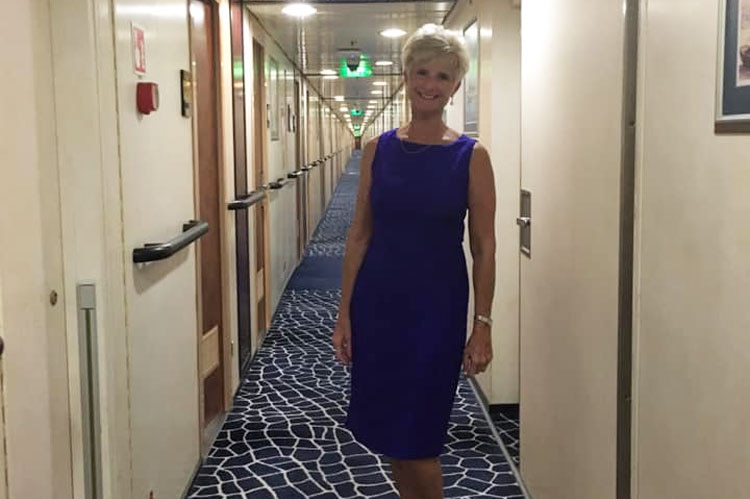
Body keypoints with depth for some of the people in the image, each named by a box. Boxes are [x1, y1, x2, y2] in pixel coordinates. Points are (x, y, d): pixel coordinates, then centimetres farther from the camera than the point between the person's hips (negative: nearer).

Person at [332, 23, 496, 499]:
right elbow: (359, 235, 4)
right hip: (378, 300, 3)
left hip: (437, 304, -3)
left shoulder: (471, 156, -5)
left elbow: (484, 248, -4)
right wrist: (345, 312, 1)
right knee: (387, 429, 14)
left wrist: (483, 325, -8)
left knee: (418, 435, 3)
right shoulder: (378, 149, 2)